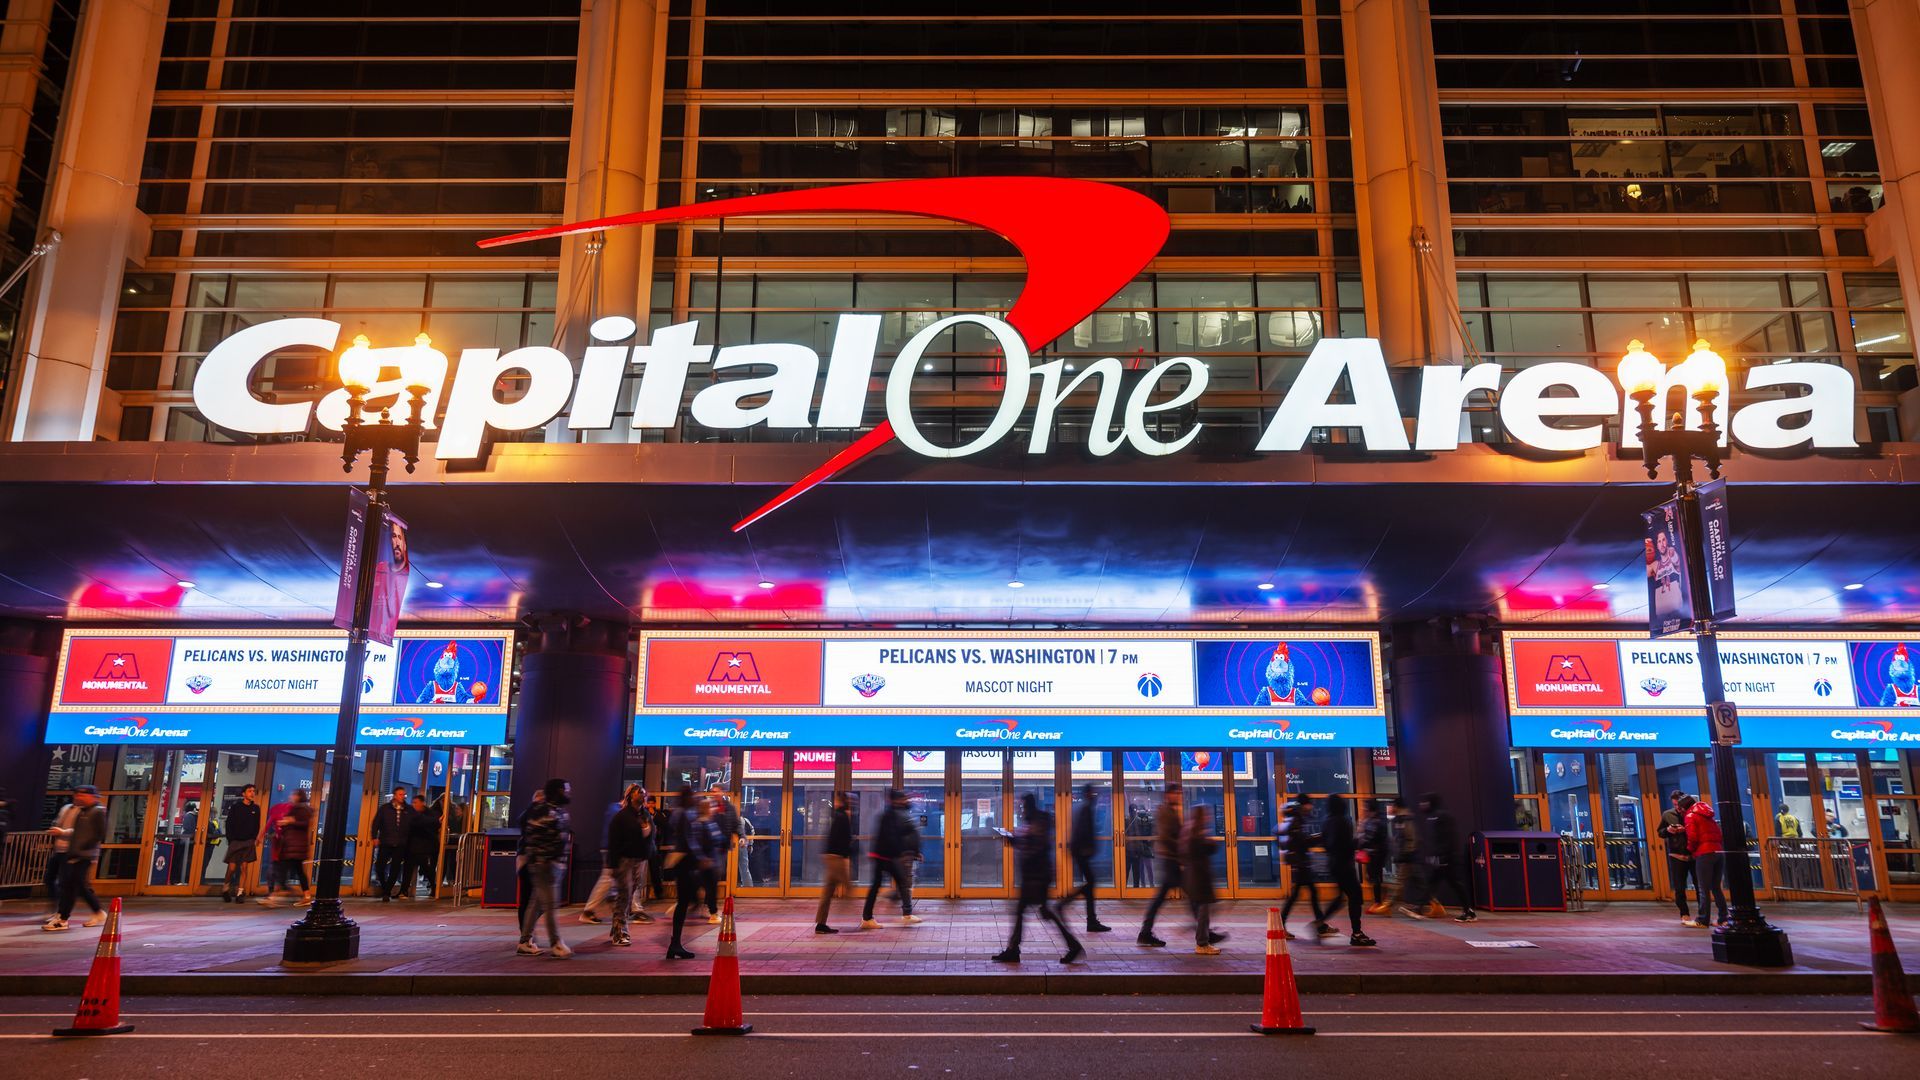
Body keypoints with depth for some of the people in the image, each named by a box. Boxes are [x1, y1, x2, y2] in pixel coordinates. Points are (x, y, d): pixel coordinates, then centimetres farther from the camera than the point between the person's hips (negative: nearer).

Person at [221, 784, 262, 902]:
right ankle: (226, 889, 18)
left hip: (248, 842, 2)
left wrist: (254, 839, 2)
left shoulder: (256, 808, 6)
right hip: (235, 841, -2)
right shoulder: (235, 806, -1)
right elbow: (229, 824, 0)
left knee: (244, 867, -2)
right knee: (232, 867, -5)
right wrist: (230, 839, -7)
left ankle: (240, 892, 2)